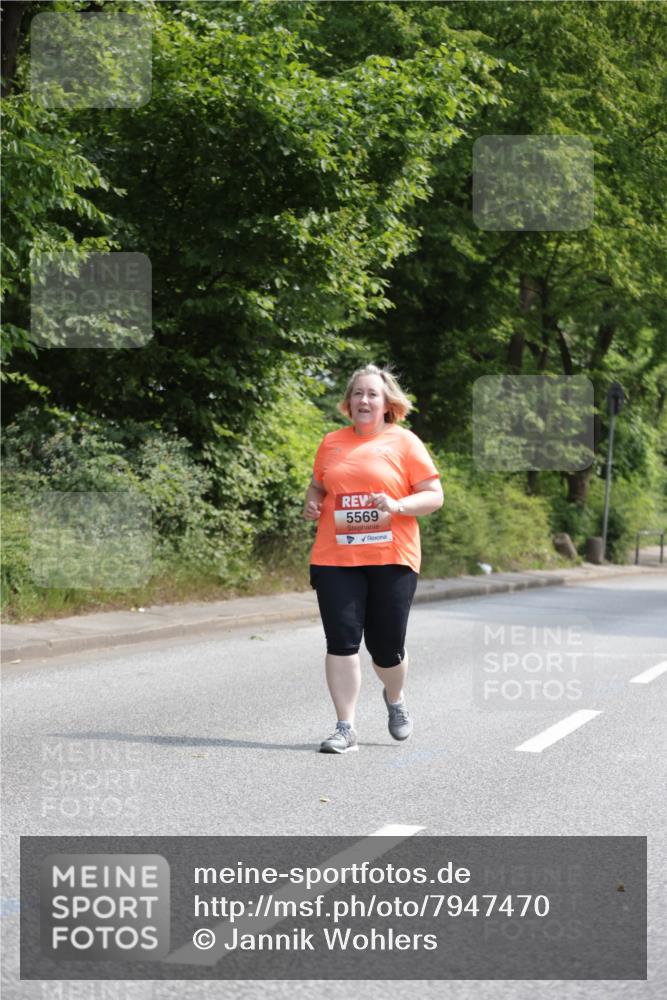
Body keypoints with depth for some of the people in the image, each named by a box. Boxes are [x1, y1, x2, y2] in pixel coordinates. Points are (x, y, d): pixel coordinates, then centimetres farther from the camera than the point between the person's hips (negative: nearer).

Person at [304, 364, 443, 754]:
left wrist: (397, 506, -18)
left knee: (386, 647, 4)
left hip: (391, 559, -2)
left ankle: (396, 699, 37)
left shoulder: (404, 442, 1)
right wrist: (312, 503, 1)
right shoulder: (332, 442, 10)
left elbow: (434, 496, 0)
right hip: (335, 559, 2)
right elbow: (318, 486, 24)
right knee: (341, 641, -5)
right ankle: (345, 729, 2)